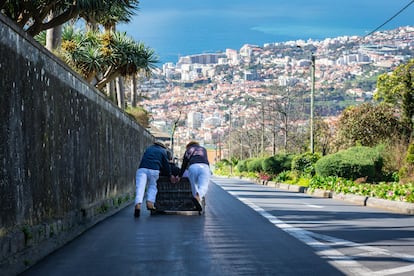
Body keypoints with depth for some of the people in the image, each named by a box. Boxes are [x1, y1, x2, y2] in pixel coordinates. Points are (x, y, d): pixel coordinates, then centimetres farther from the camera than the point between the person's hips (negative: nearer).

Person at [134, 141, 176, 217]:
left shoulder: (148, 148, 32)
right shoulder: (163, 151, 21)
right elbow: (166, 164, 18)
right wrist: (170, 176, 28)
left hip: (142, 169, 1)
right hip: (154, 170, -1)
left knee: (140, 187, -10)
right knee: (152, 186, 18)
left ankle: (138, 204, -31)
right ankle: (150, 203, -3)